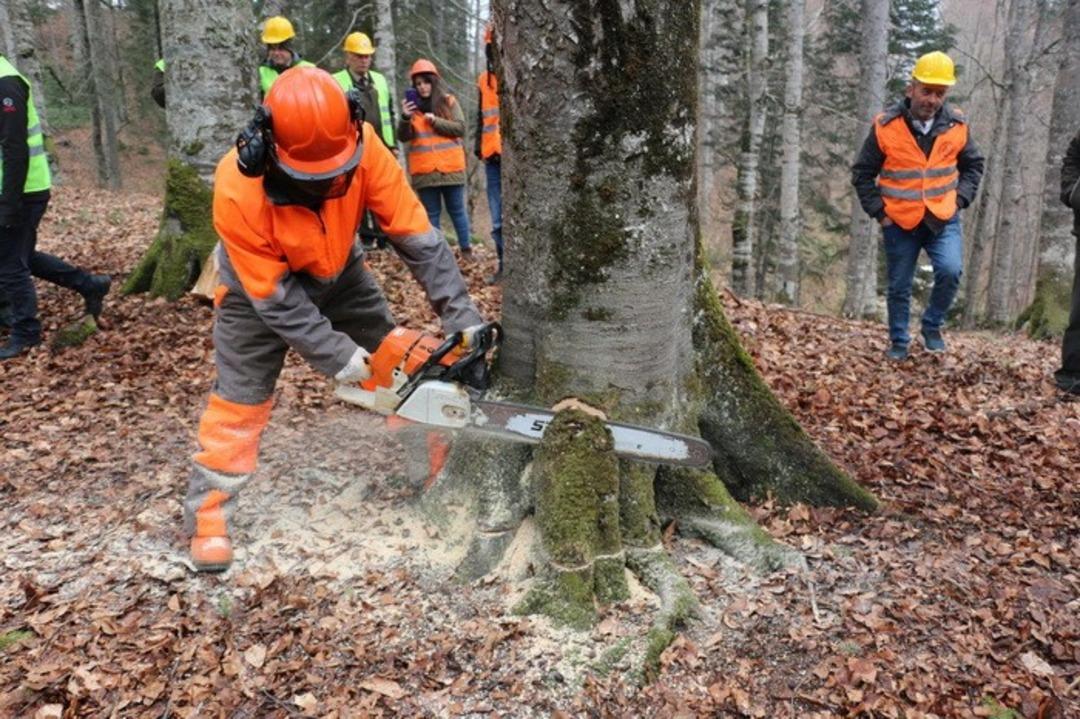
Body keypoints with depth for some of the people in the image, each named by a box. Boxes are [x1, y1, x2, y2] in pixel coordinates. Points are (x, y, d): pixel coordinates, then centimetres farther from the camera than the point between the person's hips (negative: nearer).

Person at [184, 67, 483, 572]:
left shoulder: (362, 148, -32)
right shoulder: (238, 189, -37)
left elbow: (416, 235, -28)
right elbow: (275, 298, -30)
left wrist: (463, 317, -31)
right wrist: (339, 358, -31)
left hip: (336, 272, 4)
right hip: (261, 282, -3)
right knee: (239, 397, -4)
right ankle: (208, 519, 9)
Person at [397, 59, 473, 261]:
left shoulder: (449, 102, 4)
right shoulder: (412, 106, 6)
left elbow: (460, 128, -5)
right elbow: (404, 137, -2)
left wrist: (435, 121, -14)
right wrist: (405, 118, -21)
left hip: (450, 167, -1)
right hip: (425, 171, 1)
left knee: (456, 210, 8)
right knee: (431, 213, 5)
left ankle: (466, 248, 18)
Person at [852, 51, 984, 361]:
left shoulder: (956, 125, -3)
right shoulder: (886, 127, -11)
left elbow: (973, 165, 14)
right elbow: (862, 174, 0)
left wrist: (960, 198, 1)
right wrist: (879, 211, -4)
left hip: (943, 219, 1)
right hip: (899, 222, -1)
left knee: (950, 271, -20)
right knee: (899, 287, 7)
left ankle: (932, 325, 6)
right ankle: (898, 342, 27)